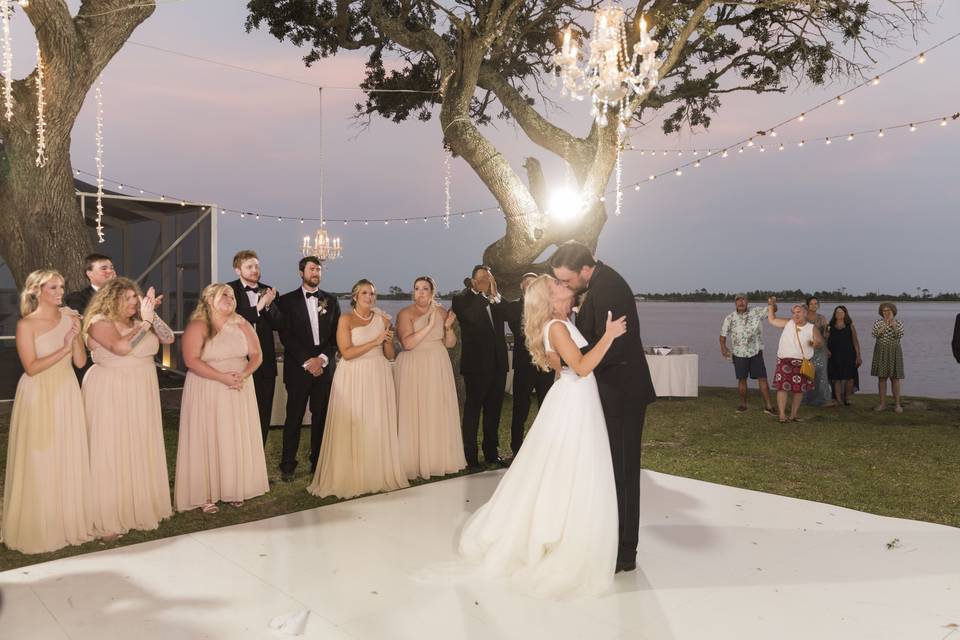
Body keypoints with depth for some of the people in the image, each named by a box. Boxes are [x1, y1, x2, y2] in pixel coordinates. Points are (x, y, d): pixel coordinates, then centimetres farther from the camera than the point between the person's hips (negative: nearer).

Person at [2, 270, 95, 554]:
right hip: (38, 396, -4)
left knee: (69, 459, 9)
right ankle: (38, 525, 16)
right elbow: (31, 367, -14)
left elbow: (80, 361, 1)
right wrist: (63, 349, -21)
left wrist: (76, 335, -14)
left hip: (66, 394, 4)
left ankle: (69, 520, 22)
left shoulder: (68, 317, 4)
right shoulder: (26, 324, -8)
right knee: (39, 462, 3)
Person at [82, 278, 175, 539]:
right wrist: (145, 322, -19)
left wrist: (152, 315, -10)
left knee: (142, 448, 11)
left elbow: (168, 338, -1)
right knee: (112, 451, -2)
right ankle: (109, 518, 7)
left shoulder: (139, 321, 9)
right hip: (111, 394, -6)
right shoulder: (100, 322, -11)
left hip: (141, 394, 7)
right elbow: (122, 347, -27)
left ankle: (142, 505, 24)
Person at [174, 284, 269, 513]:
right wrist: (223, 377, -23)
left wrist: (243, 374, -15)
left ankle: (234, 489, 19)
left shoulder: (242, 325, 6)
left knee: (237, 439, 7)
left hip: (239, 392, 4)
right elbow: (191, 360, -18)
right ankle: (206, 495, 7)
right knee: (208, 440, 0)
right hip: (207, 392, -4)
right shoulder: (197, 327, -8)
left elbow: (256, 354, 4)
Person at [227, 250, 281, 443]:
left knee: (263, 416, 10)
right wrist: (258, 306, -21)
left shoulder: (268, 291, 7)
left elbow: (279, 325, 0)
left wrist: (268, 305, -16)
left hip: (265, 362, 4)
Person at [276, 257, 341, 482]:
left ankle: (318, 463, 15)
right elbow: (286, 335, -4)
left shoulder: (331, 301, 12)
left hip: (324, 367, 3)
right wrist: (307, 361, -11)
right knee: (294, 417, 0)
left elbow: (336, 334, 7)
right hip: (298, 368, -2)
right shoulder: (288, 300, 3)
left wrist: (322, 358, -7)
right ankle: (287, 466, 8)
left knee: (321, 417, 5)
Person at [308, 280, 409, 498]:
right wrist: (375, 341, -16)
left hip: (379, 378, 4)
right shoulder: (346, 320, -1)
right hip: (353, 379, -3)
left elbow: (390, 356, 11)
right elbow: (347, 352, -13)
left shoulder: (383, 320, 10)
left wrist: (388, 341, -9)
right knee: (352, 427, -3)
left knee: (379, 426, 4)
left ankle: (380, 475, 14)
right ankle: (350, 478, 6)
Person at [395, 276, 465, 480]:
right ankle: (415, 462, 6)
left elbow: (450, 343, 8)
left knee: (439, 412, 7)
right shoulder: (405, 313, -6)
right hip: (414, 369, -4)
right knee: (414, 414, -3)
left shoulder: (441, 312, 7)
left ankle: (438, 459, 20)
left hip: (438, 368, 4)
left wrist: (448, 327, -10)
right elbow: (408, 343, -19)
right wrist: (430, 325, -21)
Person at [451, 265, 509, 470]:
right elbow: (472, 317, -22)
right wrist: (485, 294, -16)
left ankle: (492, 452, 26)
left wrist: (495, 294, -9)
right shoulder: (462, 299, -4)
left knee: (494, 410, 14)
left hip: (497, 363, 5)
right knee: (473, 409, 1)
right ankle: (470, 457, 9)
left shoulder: (496, 301, 12)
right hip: (476, 364, -5)